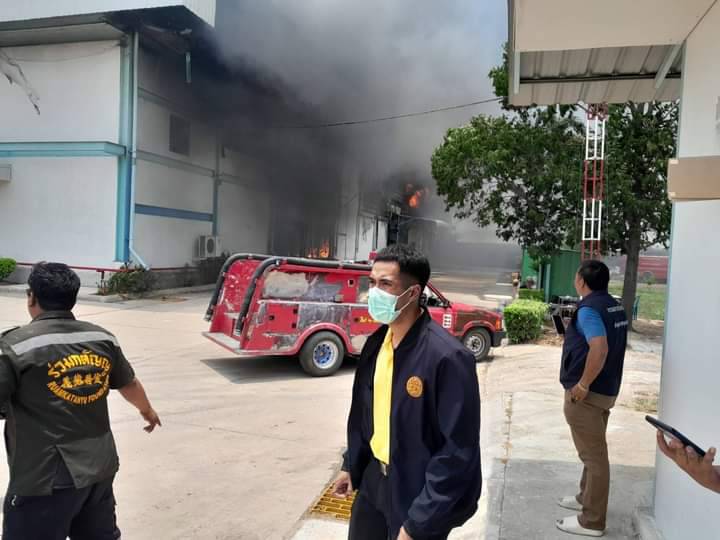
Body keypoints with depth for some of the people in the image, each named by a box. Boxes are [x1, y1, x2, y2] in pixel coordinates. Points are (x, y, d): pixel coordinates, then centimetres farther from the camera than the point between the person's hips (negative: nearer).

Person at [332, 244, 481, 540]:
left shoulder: (447, 357, -26)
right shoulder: (376, 342, -2)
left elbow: (457, 452, -23)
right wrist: (351, 466, 16)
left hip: (418, 493, -7)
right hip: (375, 477, 7)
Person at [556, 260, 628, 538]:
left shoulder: (588, 309, -19)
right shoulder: (614, 306, 10)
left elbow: (599, 349, -31)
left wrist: (582, 385, -24)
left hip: (588, 393, -10)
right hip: (606, 389, 10)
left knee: (593, 454, -1)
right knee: (593, 450, 22)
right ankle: (586, 497, 38)